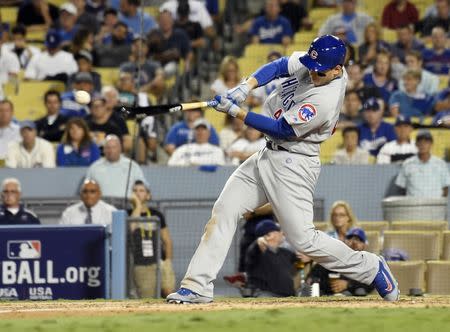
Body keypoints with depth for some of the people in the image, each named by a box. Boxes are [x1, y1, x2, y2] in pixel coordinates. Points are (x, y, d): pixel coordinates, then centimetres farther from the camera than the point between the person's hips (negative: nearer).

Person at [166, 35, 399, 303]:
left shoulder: (326, 100, -27)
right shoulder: (310, 62, -3)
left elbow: (282, 130, -22)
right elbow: (278, 67, 3)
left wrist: (236, 112, -21)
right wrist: (246, 87, -16)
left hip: (292, 164, -9)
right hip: (268, 156, 9)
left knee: (303, 239, -9)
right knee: (224, 210, 0)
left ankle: (370, 269, 10)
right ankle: (198, 286, -1)